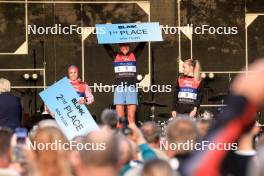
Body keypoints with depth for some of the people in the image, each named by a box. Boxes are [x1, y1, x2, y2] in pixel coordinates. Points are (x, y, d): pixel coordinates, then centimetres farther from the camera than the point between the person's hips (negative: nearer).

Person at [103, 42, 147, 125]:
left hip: (131, 88, 0)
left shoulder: (134, 55, 13)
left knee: (131, 116, -2)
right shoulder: (115, 56, 11)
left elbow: (142, 43, 12)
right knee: (120, 117, -3)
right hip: (119, 88, 0)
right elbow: (106, 45, 10)